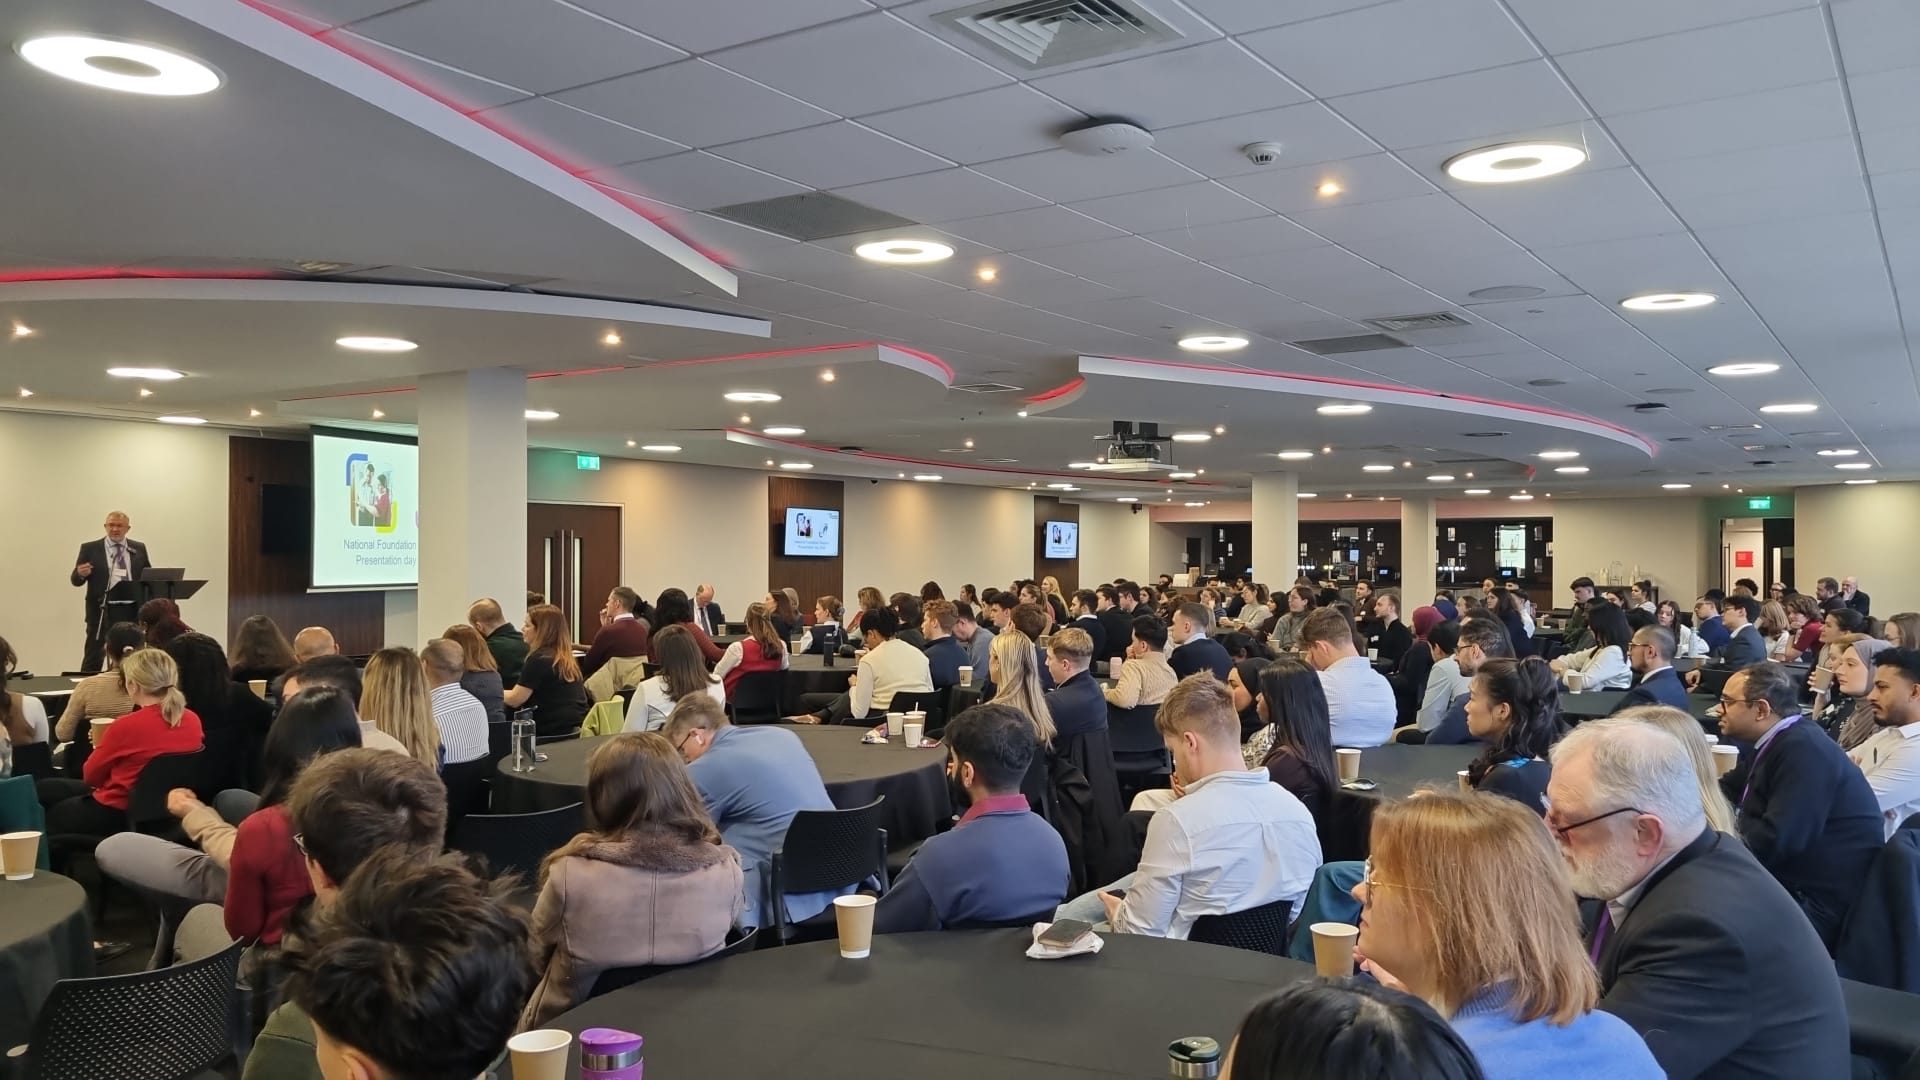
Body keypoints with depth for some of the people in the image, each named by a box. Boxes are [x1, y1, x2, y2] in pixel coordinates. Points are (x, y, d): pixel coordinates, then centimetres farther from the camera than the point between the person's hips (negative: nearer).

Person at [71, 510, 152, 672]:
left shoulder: (139, 549, 10)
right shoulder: (90, 548, 3)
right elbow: (75, 580, 3)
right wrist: (81, 574, -21)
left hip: (131, 610, 2)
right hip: (101, 610, -2)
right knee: (93, 656, 0)